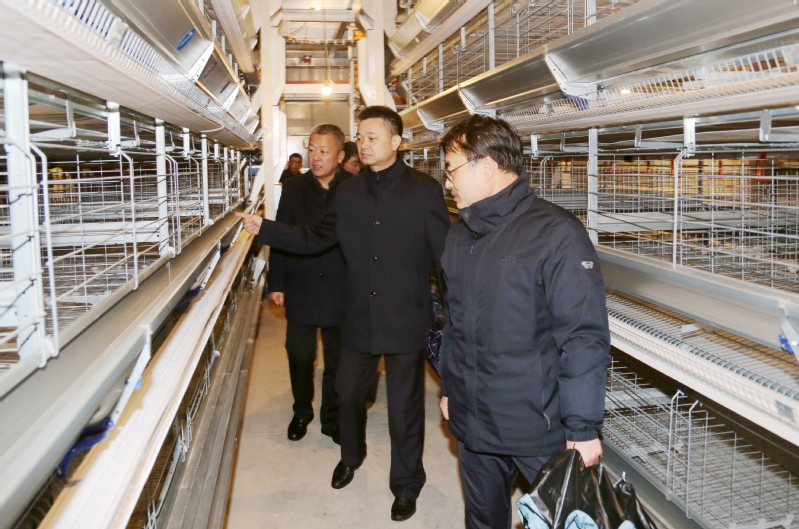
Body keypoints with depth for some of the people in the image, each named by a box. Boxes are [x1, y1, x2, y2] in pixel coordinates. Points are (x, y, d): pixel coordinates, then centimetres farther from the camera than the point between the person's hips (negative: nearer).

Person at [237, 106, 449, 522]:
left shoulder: (424, 190, -8)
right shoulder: (348, 193, 6)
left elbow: (445, 252, -9)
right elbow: (315, 238, 8)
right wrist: (265, 229, 0)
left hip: (405, 320, -4)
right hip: (359, 318, 5)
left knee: (404, 406, 8)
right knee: (348, 392, 20)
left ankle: (406, 484, 31)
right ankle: (351, 455, 50)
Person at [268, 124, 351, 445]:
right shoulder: (294, 188, 3)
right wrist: (277, 283, 2)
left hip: (340, 290, -1)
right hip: (301, 289, 2)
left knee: (337, 361, 11)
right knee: (299, 356, 11)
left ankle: (332, 418, 29)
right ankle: (302, 412, 34)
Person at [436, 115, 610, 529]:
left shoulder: (556, 233, -17)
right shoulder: (460, 234, 6)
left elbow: (584, 337, -19)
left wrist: (583, 428, -18)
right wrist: (448, 388, 18)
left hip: (538, 430, -6)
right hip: (471, 419, 7)